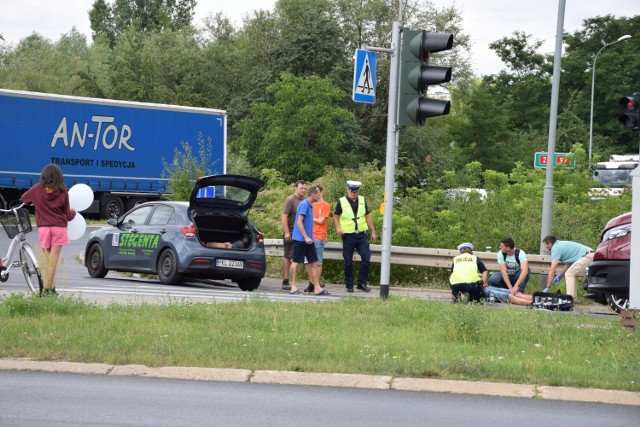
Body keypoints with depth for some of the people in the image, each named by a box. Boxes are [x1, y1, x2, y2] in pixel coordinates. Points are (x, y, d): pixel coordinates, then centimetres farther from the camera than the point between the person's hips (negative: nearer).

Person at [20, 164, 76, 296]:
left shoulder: (37, 189, -1)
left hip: (43, 228, 1)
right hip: (59, 228, -1)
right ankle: (47, 288, -6)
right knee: (53, 259, 0)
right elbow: (68, 216, 4)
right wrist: (73, 213, 26)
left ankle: (51, 287, 7)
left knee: (47, 258, 9)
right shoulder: (62, 192, -2)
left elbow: (23, 198, 17)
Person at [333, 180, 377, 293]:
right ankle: (349, 285, 11)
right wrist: (338, 228, -14)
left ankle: (362, 283, 5)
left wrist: (373, 232, 13)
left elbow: (368, 216, 14)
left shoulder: (362, 201, 8)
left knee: (366, 258, -6)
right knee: (348, 262, 1)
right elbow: (335, 215, 3)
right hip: (348, 236, -3)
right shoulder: (342, 202, -2)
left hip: (362, 235, 3)